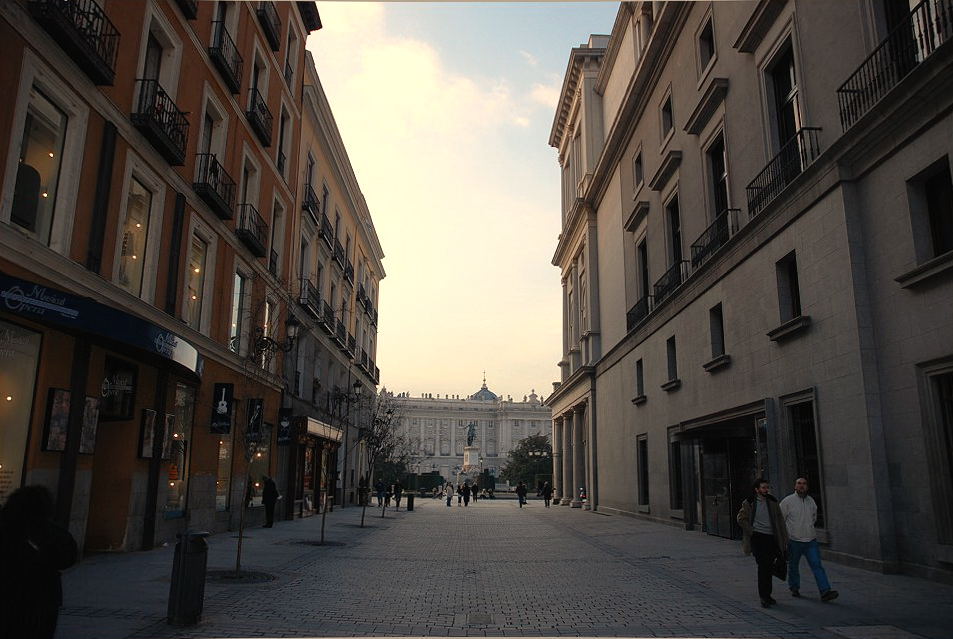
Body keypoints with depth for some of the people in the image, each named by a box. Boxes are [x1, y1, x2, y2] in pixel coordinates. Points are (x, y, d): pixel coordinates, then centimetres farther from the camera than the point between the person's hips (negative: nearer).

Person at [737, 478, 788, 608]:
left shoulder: (772, 502, 9)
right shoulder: (749, 503, -3)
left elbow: (780, 520, 13)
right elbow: (741, 518, 1)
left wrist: (783, 539, 9)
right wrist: (751, 531, -7)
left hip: (771, 538, 4)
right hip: (758, 537, -4)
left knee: (768, 567, 9)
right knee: (762, 566, -10)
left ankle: (767, 594, 21)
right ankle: (763, 596, -4)